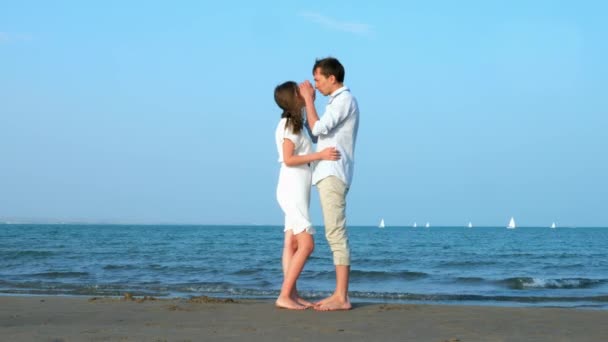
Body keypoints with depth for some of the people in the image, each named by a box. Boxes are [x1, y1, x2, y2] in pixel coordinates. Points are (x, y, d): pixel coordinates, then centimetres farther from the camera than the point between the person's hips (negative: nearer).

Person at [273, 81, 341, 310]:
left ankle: (292, 294, 5)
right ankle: (284, 296, -15)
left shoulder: (295, 124, 16)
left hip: (298, 191, 10)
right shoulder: (288, 124, -12)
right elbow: (288, 159, -20)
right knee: (306, 244, -13)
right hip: (292, 190, -10)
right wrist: (320, 155, -23)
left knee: (292, 243, 5)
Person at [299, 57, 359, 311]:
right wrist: (309, 102, 17)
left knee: (336, 233, -13)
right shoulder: (339, 101, 22)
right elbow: (319, 132, 23)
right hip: (328, 174, 10)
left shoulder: (344, 99, -9)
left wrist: (308, 99, -8)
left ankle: (341, 297, -15)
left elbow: (317, 128, -17)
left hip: (333, 174, -10)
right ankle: (339, 295, 9)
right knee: (335, 235, 8)